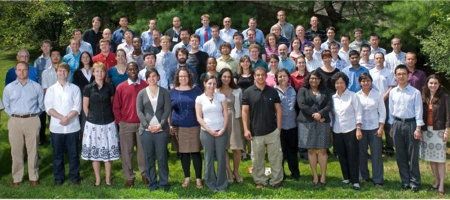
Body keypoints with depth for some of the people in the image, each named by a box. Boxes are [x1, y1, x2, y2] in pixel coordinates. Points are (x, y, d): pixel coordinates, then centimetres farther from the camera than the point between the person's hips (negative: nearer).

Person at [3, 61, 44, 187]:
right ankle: (17, 178, 13)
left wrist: (32, 115, 5)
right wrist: (14, 115, 7)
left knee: (32, 150, 3)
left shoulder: (36, 87, 5)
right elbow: (6, 106, 15)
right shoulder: (9, 88, 8)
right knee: (16, 151, 4)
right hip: (15, 121, 1)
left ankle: (34, 177, 12)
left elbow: (41, 105, 10)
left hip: (32, 121, -1)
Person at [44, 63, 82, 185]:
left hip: (72, 127, -1)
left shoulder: (75, 89, 4)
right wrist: (61, 117, -15)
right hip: (56, 127, 1)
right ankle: (58, 177, 20)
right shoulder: (51, 89, 7)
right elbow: (48, 108, -2)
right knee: (57, 153, 8)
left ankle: (74, 176, 18)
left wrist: (67, 118, -19)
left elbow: (77, 107, -4)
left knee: (73, 153, 6)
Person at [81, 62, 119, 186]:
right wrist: (92, 117, 7)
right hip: (93, 124, 0)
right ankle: (97, 178, 18)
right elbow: (85, 107, 5)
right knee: (94, 152, 5)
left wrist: (109, 116, 10)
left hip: (108, 123, 1)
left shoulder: (109, 87, 2)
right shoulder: (88, 88, -1)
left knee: (108, 151, 4)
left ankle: (108, 178, 16)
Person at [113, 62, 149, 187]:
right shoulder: (120, 87, 2)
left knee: (143, 150, 5)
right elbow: (116, 107, 4)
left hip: (142, 124, 0)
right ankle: (129, 177, 13)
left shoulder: (145, 86, 2)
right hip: (126, 125, 0)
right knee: (126, 152, 4)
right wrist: (120, 121, 0)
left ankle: (144, 174, 18)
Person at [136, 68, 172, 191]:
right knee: (149, 157, 5)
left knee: (162, 157, 1)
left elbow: (167, 110, 0)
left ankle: (164, 182, 11)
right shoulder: (142, 93, 8)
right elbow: (139, 111, 1)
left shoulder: (164, 92, 6)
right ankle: (152, 182, 15)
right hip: (146, 129, 1)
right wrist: (147, 125, -10)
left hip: (161, 129, -1)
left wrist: (161, 125, -11)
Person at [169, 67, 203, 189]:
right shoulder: (173, 91, 7)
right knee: (183, 153, 7)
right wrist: (170, 125, 3)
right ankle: (187, 177, 19)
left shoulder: (196, 90, 4)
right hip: (178, 127, 2)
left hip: (194, 126, -1)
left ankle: (198, 178, 7)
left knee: (195, 152, -2)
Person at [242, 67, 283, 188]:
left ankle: (276, 181, 15)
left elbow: (278, 110, 6)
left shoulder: (273, 91, 4)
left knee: (276, 157, 4)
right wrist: (246, 129, -8)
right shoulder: (248, 92, 0)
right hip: (256, 132, -1)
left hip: (272, 131, 1)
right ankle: (260, 181, 20)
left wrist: (279, 127, -1)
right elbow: (245, 111, -1)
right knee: (257, 159, 8)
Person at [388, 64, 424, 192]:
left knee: (413, 155, 2)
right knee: (400, 155, 8)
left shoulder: (415, 92, -5)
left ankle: (414, 182, 12)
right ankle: (405, 181, 19)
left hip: (411, 124, -3)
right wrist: (392, 125, 8)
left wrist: (418, 128, -10)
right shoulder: (392, 92, 5)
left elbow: (418, 111, -6)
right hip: (397, 124, 4)